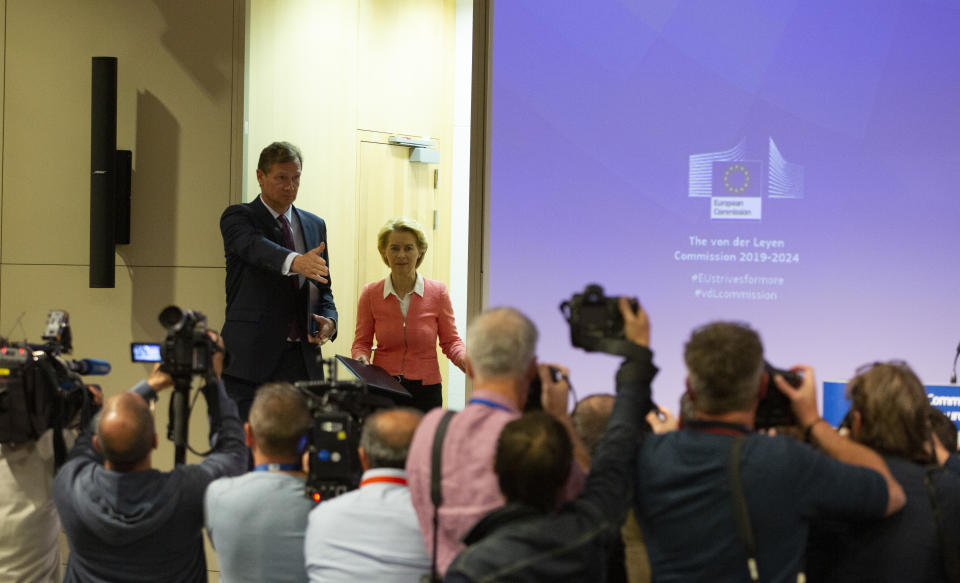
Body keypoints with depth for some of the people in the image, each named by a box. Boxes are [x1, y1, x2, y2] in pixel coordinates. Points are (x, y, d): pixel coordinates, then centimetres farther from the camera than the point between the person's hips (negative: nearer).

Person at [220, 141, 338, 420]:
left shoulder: (315, 225, 17)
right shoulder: (237, 217, 1)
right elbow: (255, 247, -22)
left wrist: (328, 319, -2)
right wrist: (295, 261, -43)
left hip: (301, 357, 4)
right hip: (250, 356, -4)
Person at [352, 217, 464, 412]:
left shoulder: (438, 292, 0)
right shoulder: (370, 294, 1)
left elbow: (450, 341, 6)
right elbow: (362, 341, 9)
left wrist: (465, 360, -13)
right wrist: (361, 358, -13)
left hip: (425, 390, 0)